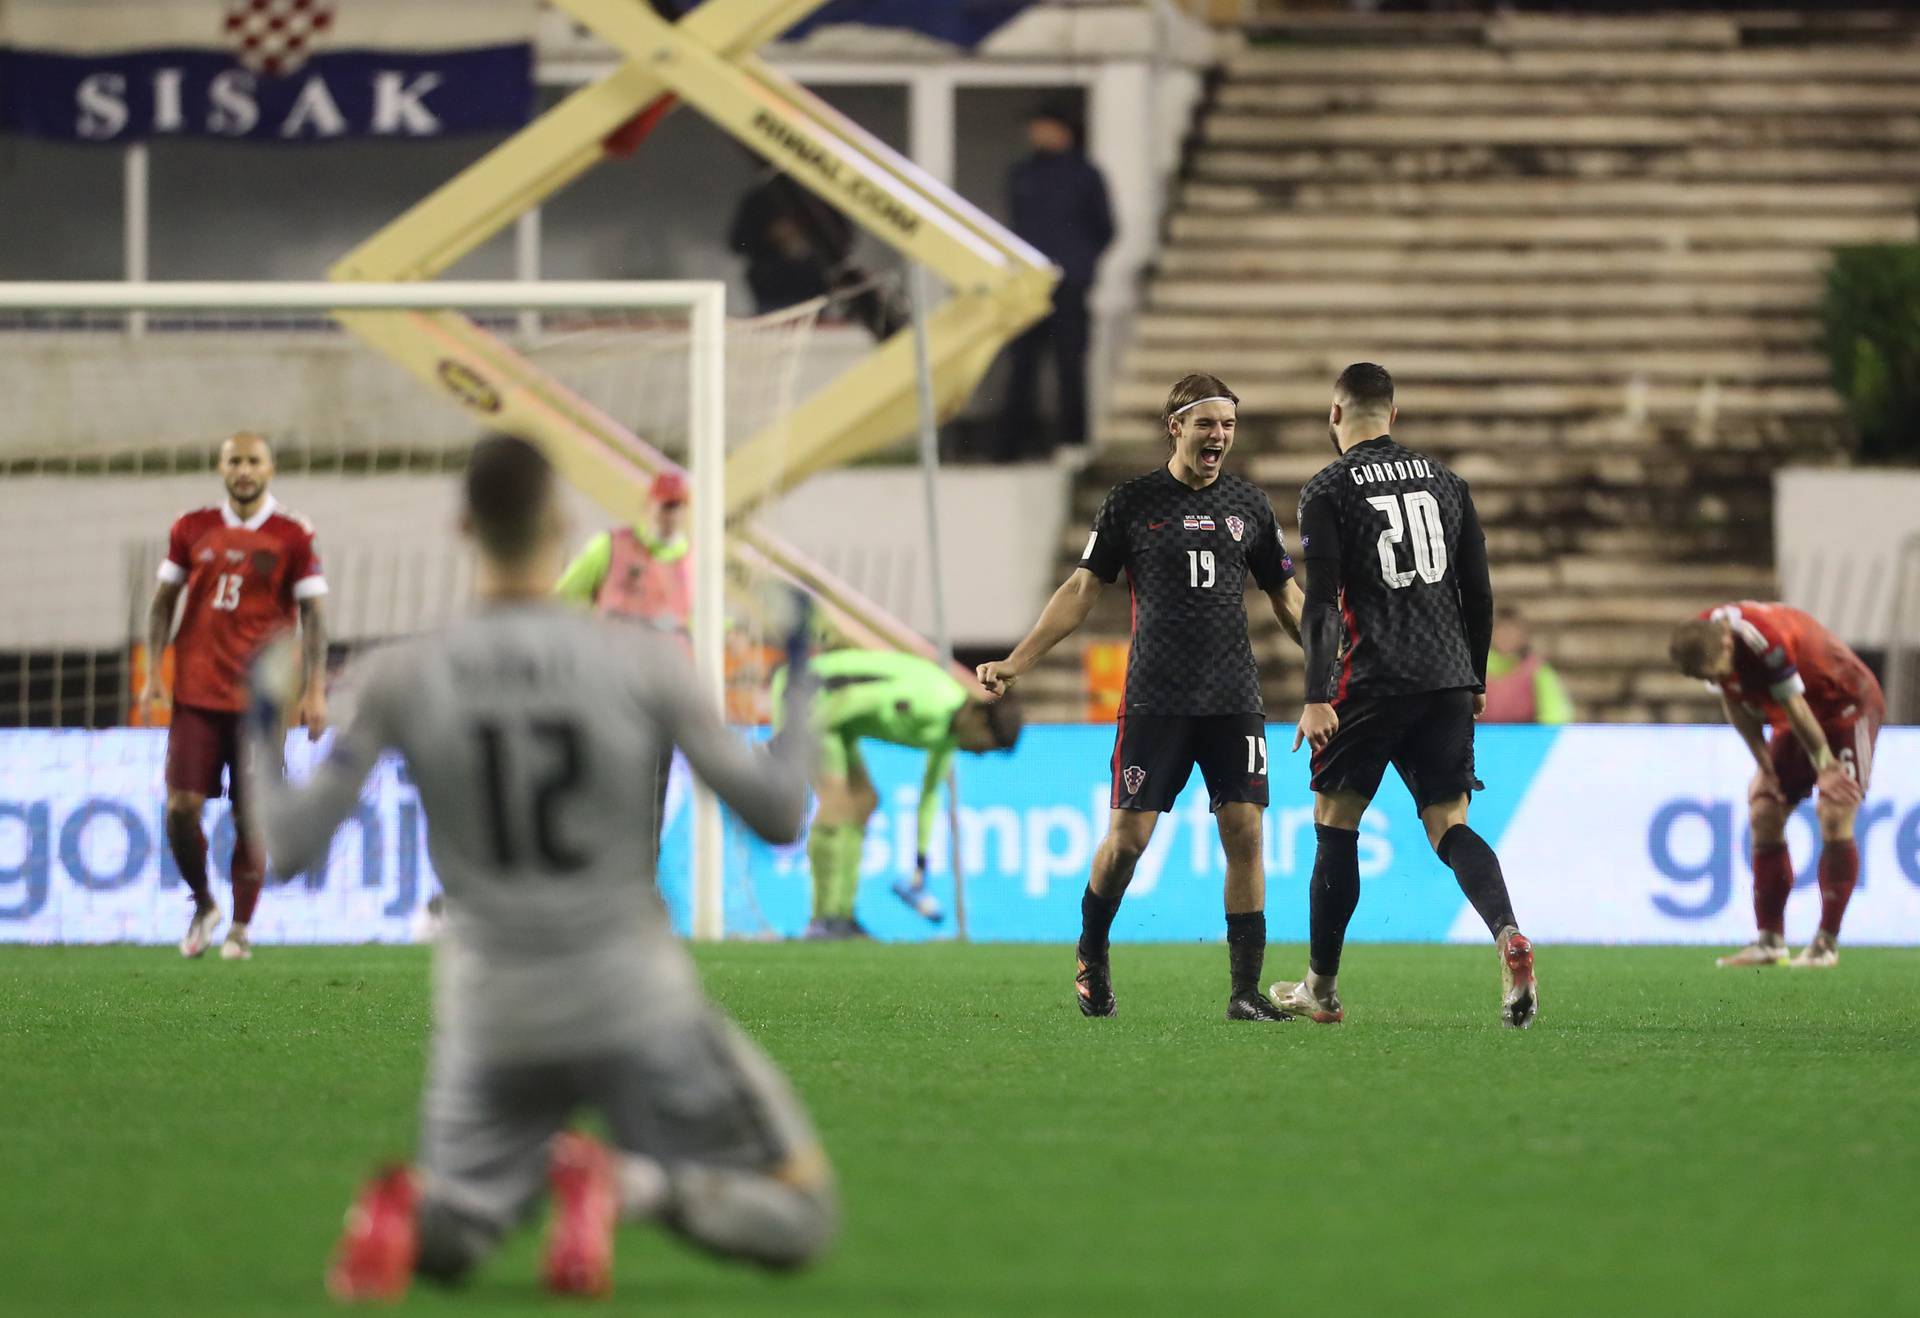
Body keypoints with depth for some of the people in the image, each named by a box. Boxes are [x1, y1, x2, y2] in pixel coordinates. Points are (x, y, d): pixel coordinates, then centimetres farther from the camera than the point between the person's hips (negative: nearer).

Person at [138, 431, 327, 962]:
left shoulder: (293, 536, 0)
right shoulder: (192, 529, 7)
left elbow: (312, 614, 0)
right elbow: (164, 600, 12)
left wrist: (315, 691, -6)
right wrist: (153, 672, 3)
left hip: (260, 697, -2)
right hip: (196, 693, 2)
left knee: (250, 817, 0)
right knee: (181, 806, -6)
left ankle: (241, 927, 11)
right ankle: (203, 903, 16)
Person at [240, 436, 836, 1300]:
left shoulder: (399, 681, -7)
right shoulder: (642, 662, -10)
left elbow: (290, 847, -1)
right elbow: (777, 815, -3)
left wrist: (255, 735, 17)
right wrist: (799, 693, 14)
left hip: (491, 1025, 2)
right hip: (633, 1008, -2)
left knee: (440, 1247, 26)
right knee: (797, 1219, 12)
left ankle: (408, 1205, -15)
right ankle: (628, 1188, -20)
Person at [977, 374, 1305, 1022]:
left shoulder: (1247, 504, 9)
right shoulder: (1133, 501, 2)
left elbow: (1285, 596, 18)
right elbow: (1083, 588, 4)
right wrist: (1016, 663, -3)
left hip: (1233, 699, 2)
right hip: (1155, 698, -2)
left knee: (1244, 832, -7)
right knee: (1128, 835, -6)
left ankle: (1245, 991, -2)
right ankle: (1092, 955, 20)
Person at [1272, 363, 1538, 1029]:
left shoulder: (1328, 491, -2)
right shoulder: (1446, 482, 13)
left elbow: (1320, 601, -11)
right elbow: (1479, 592, 14)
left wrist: (1316, 699, -14)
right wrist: (1475, 683, 22)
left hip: (1371, 681, -4)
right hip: (1447, 677, 4)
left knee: (1335, 823, 9)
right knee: (1450, 826, 4)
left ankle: (1321, 987, 15)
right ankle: (1508, 934, -24)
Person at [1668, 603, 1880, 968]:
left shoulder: (1767, 640, -36)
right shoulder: (1704, 639, -13)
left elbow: (1795, 707, -26)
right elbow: (1736, 705, 0)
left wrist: (1826, 766, -17)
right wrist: (1765, 767, -2)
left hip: (1848, 706, -8)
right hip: (1799, 718, 8)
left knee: (1835, 818, -16)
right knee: (1765, 814, -1)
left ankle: (1827, 943, -12)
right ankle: (1770, 941, 2)